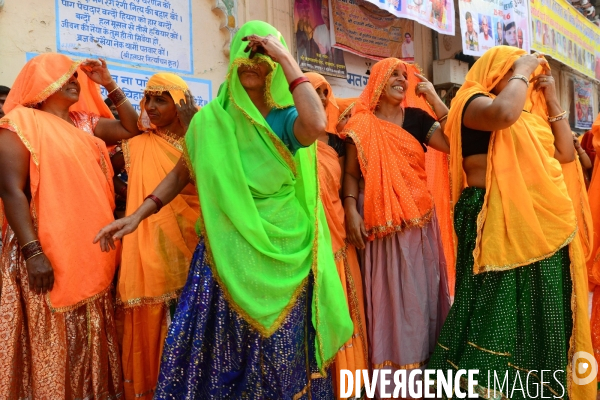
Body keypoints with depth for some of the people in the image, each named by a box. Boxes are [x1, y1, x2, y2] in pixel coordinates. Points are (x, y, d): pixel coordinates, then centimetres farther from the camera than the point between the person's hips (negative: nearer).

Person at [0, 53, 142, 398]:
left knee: (90, 340, 14)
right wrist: (32, 252, -22)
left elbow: (133, 129, 20)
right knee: (51, 343, -1)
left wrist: (111, 87, 11)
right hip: (49, 253, -7)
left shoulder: (87, 123, 15)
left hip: (91, 253, 7)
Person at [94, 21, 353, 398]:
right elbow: (181, 173, 13)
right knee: (216, 350, 6)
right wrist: (137, 215, 5)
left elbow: (317, 126, -26)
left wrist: (286, 58, -18)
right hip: (225, 252, 2)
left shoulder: (286, 118, -2)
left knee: (278, 351, 8)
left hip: (282, 253, -1)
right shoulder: (211, 118, 5)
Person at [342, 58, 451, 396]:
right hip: (380, 222, -2)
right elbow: (352, 172, 1)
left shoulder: (416, 117, 6)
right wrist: (351, 209, -11)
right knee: (387, 292, 4)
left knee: (419, 290, 9)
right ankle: (390, 364, 18)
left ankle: (420, 359, 25)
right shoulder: (362, 123, 1)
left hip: (419, 218, 3)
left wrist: (433, 98, -6)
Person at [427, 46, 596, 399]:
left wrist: (551, 98, 13)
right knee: (497, 318, -5)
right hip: (498, 224, -8)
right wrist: (522, 70, -10)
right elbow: (504, 113, -27)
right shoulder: (475, 102, -4)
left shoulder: (530, 111, 20)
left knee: (538, 317, 15)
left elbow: (566, 154, 15)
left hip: (544, 228, 8)